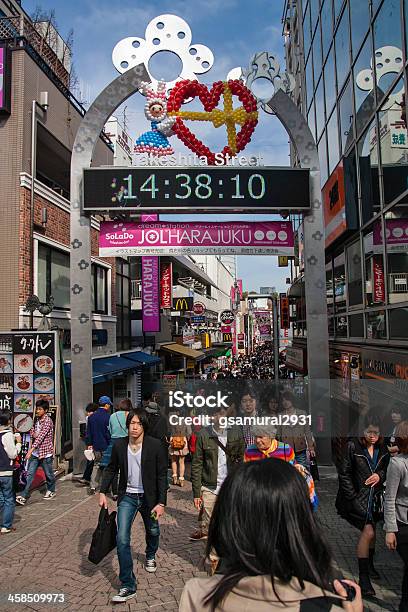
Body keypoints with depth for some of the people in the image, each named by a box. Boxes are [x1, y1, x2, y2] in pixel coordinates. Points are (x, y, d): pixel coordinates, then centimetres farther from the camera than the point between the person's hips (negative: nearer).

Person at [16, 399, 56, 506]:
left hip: (45, 452, -6)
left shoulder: (47, 421, -18)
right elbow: (32, 431, 17)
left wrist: (31, 450, -32)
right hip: (35, 452, 6)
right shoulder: (37, 419, 6)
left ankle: (51, 491, 30)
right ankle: (24, 496, 3)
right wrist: (33, 433, -9)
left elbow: (41, 436, -26)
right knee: (29, 474, 1)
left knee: (48, 473, 10)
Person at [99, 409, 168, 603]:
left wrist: (161, 503, -15)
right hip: (127, 497, 1)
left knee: (153, 531, 21)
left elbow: (162, 476, -13)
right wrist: (102, 492, -2)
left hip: (148, 497, -1)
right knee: (122, 539, -10)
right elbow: (111, 469, 6)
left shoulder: (155, 446, -18)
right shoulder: (119, 445, -10)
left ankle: (150, 556, 55)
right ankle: (128, 586, 2)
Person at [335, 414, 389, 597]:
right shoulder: (353, 446, -14)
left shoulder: (382, 449, 0)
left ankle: (369, 564, 39)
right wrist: (352, 498, -13)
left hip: (375, 497, 5)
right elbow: (344, 473, -11)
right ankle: (363, 577, -2)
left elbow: (387, 469, 14)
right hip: (357, 497, -5)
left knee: (370, 530, 15)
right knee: (368, 531, -13)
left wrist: (380, 475, -8)